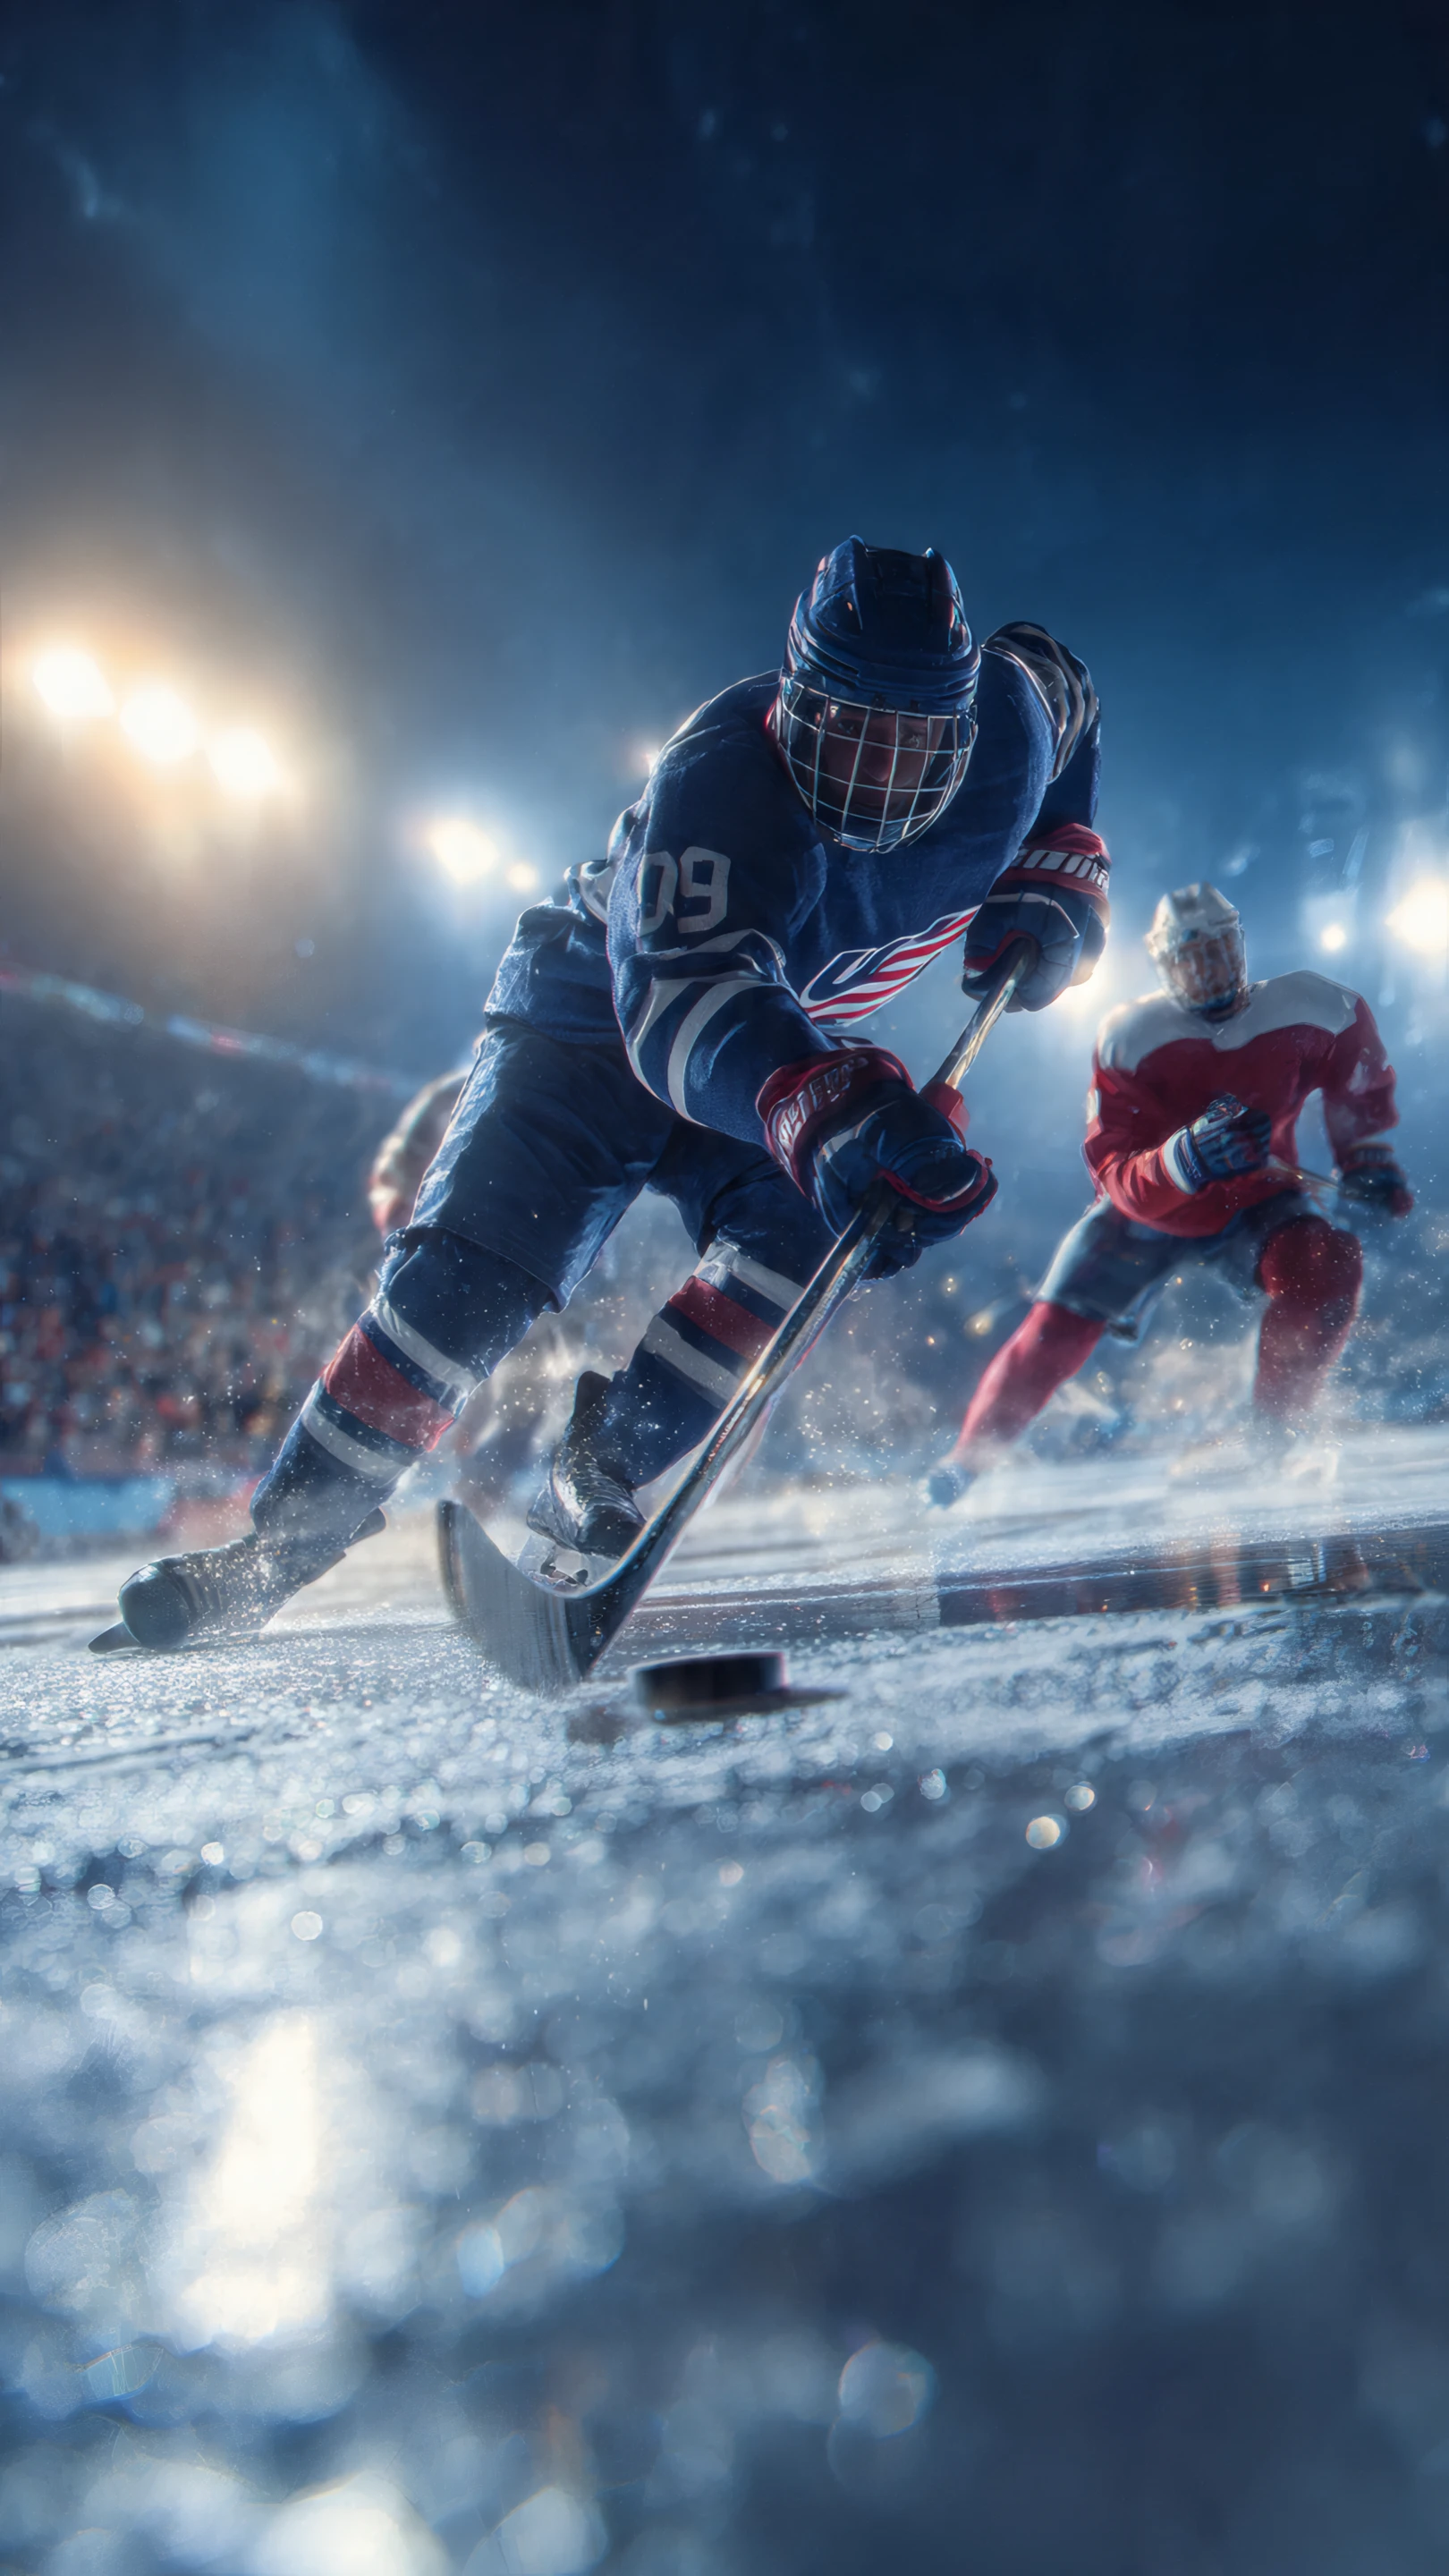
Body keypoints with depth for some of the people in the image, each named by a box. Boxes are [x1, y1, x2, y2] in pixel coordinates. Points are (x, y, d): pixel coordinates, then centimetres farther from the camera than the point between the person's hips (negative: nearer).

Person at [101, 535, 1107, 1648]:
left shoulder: (1007, 713, -22)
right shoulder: (720, 785, -40)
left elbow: (1061, 687, 5)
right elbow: (681, 999, -56)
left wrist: (1048, 901, -12)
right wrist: (833, 1108, -76)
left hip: (792, 1039, 5)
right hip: (603, 1010, -4)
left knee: (806, 1233, -25)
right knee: (468, 1279, -17)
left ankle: (603, 1468, -5)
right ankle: (284, 1539, -2)